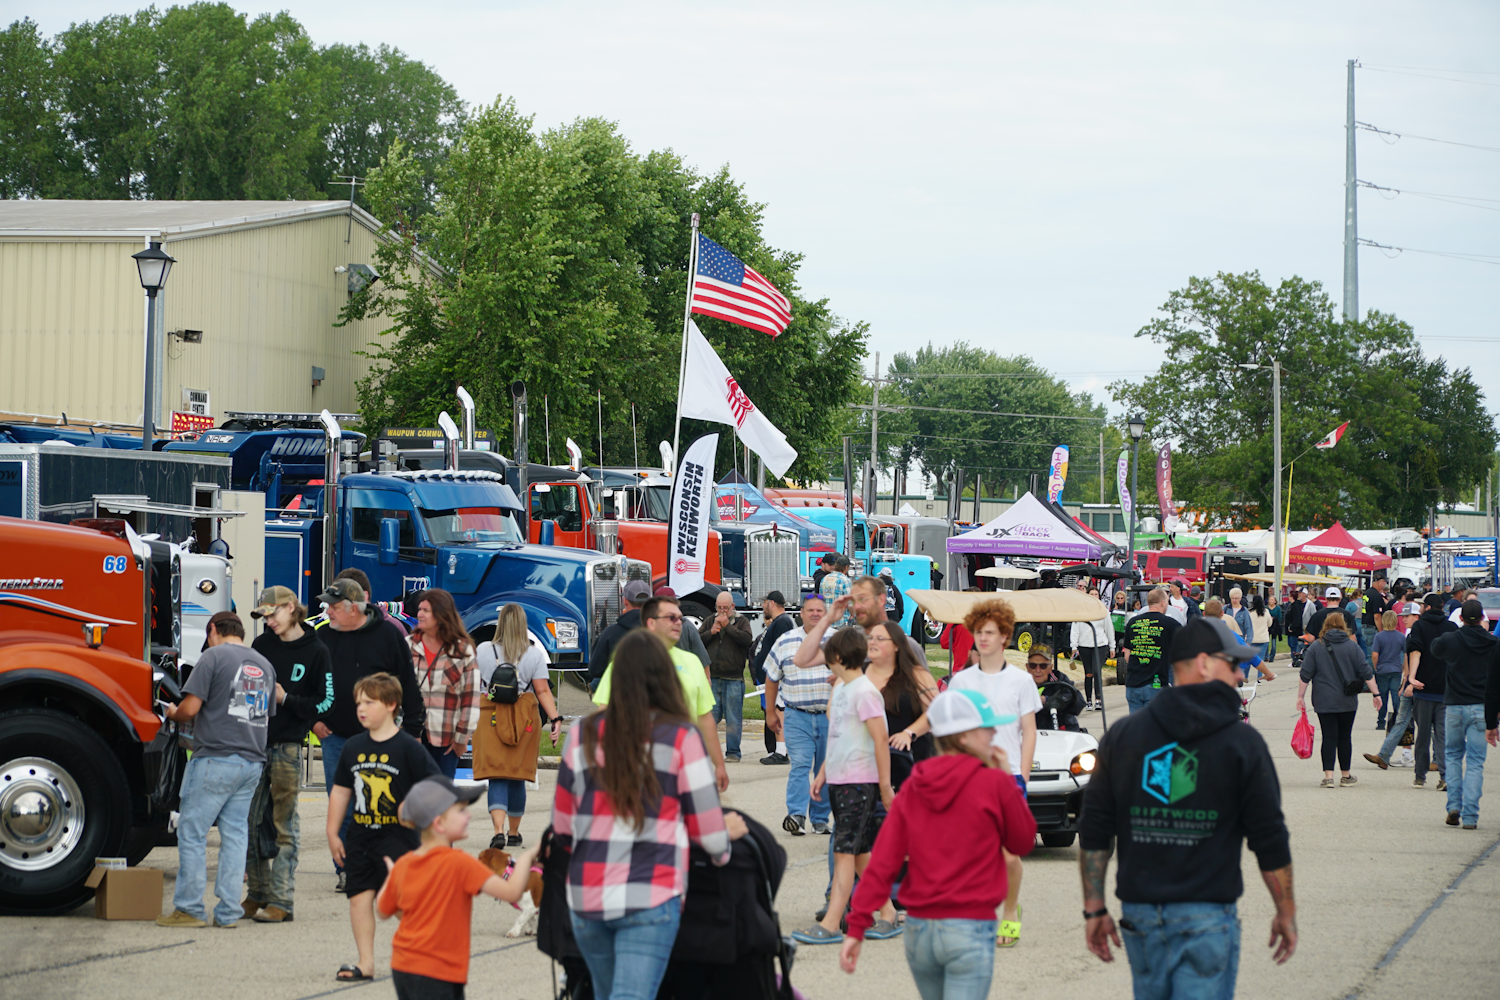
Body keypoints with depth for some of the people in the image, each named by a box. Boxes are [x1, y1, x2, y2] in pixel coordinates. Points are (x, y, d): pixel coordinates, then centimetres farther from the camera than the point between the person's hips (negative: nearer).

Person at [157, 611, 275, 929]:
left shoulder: (214, 656, -6)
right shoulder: (264, 665, 15)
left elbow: (190, 708, -12)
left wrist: (173, 714, 9)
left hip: (215, 758, -7)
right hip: (252, 761, 7)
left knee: (192, 833, 0)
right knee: (235, 834, 9)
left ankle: (189, 909, 1)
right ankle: (228, 911, 7)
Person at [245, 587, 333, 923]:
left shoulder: (316, 652, -1)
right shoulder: (262, 645, 10)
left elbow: (325, 702, -2)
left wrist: (286, 699, -11)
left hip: (288, 747, -4)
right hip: (255, 743, 4)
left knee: (284, 826, -2)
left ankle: (281, 901, -1)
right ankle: (257, 894, 15)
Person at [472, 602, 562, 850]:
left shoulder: (483, 651, -1)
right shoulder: (535, 654, -2)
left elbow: (475, 685, 8)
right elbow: (542, 690, -8)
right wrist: (555, 718, -7)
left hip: (490, 716, -1)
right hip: (525, 718, 1)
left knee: (496, 777, -4)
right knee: (517, 778, 12)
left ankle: (499, 830, -23)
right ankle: (514, 833, 23)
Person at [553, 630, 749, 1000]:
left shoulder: (583, 735, 4)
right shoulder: (681, 738, -4)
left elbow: (562, 826, 10)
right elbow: (706, 828, 1)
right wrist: (727, 833, 24)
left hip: (585, 898, 4)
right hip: (649, 898, -4)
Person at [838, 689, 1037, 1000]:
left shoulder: (912, 787, 6)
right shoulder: (994, 783, -8)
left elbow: (883, 861, -2)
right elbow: (1023, 842, 5)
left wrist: (857, 926, -3)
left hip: (918, 928, 6)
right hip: (969, 927, -6)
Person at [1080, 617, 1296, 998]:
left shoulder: (1122, 735, 7)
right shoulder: (1243, 742, -4)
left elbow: (1094, 833, 6)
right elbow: (1270, 839, -2)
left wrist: (1094, 909, 11)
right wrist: (1286, 912, 9)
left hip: (1140, 914, 4)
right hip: (1207, 917, -4)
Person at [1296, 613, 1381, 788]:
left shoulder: (1315, 647, 2)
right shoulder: (1352, 646, 2)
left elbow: (1305, 675, 0)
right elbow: (1366, 673, 0)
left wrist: (1300, 697, 6)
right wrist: (1376, 694, 6)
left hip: (1324, 702, 0)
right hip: (1347, 702, 0)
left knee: (1329, 737, -1)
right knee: (1345, 737, 9)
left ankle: (1328, 777, -9)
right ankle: (1346, 776, 16)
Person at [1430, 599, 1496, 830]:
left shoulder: (1451, 640, -6)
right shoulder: (1493, 644, -3)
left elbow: (1435, 648, 16)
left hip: (1454, 706, 0)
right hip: (1481, 707, 0)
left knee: (1453, 756, 18)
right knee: (1475, 762, 2)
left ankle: (1454, 807, 6)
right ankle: (1470, 816, -4)